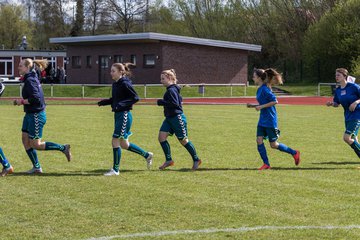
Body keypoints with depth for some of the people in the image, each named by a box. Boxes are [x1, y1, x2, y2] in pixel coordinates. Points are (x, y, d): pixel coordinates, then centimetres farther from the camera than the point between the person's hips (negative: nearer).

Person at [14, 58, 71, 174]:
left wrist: (22, 101, -16)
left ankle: (63, 148, 5)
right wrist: (22, 101, 9)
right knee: (25, 140, 9)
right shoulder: (31, 78, 11)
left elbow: (35, 99, -26)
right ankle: (36, 167, 16)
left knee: (35, 144, -4)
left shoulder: (30, 80, -19)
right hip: (30, 115, 10)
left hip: (36, 116, -10)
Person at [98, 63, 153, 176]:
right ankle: (147, 155, 29)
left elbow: (135, 98, -18)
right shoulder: (115, 84, 11)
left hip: (124, 115, -10)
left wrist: (121, 104, -26)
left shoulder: (125, 84, -15)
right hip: (118, 115, 10)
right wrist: (105, 102, 7)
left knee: (115, 141, -6)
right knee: (124, 144, 14)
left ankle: (115, 170, 3)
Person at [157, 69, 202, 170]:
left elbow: (175, 104, -26)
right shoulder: (171, 89, 13)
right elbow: (179, 99, 24)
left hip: (177, 118, -10)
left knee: (183, 140, 0)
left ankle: (196, 160, 14)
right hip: (169, 118, 10)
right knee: (161, 136, -3)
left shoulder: (171, 90, -17)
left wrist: (161, 102, -21)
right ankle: (169, 160, 0)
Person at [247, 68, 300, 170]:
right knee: (259, 141, -1)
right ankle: (266, 164, 4)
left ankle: (294, 153, 16)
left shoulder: (265, 89, -18)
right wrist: (253, 105, 11)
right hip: (262, 120, 9)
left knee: (273, 145, 1)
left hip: (270, 121, -9)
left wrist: (261, 107, -21)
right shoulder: (260, 89, 10)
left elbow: (275, 101, -22)